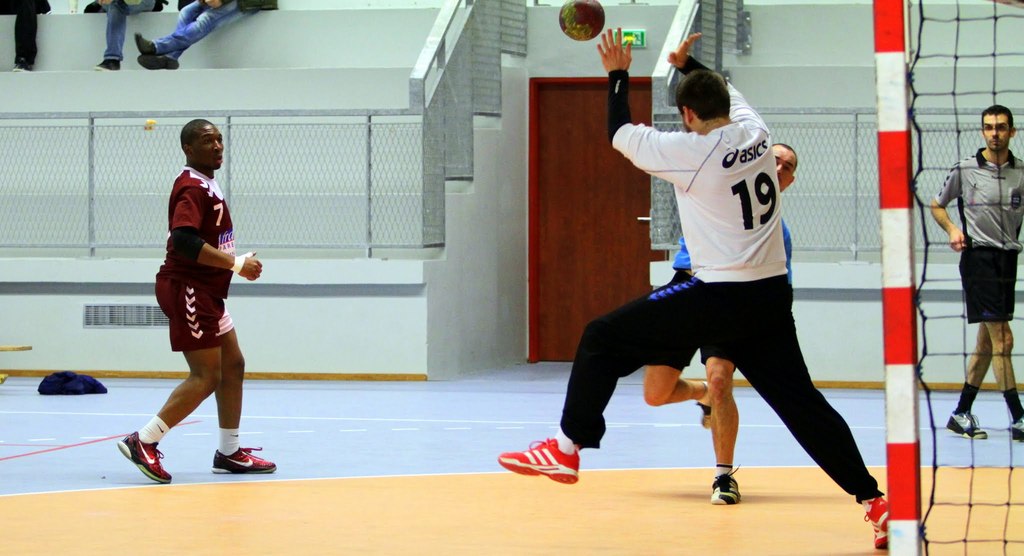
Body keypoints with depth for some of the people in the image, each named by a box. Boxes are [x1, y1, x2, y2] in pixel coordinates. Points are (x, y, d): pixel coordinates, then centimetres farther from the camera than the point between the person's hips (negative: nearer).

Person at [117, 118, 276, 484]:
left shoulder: (207, 185, 16)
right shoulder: (192, 188, -16)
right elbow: (184, 240, -29)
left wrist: (236, 261, 14)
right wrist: (236, 264, -27)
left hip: (206, 293, 10)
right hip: (187, 289, -10)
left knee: (233, 366, 13)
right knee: (206, 377, -12)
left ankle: (229, 453, 20)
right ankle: (143, 442, -11)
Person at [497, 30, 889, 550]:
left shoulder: (690, 151, -10)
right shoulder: (755, 132, 6)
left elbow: (620, 134, 5)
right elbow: (727, 96, 31)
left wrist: (618, 74, 18)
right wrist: (689, 65, 42)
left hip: (719, 296, -6)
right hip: (772, 298, 6)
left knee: (602, 339, 5)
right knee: (800, 402, 11)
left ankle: (566, 447, 5)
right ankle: (874, 500, 6)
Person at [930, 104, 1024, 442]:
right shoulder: (965, 170, 0)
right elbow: (937, 206, 12)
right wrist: (952, 229, -6)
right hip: (978, 257, -5)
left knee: (987, 341, 9)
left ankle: (961, 414, 20)